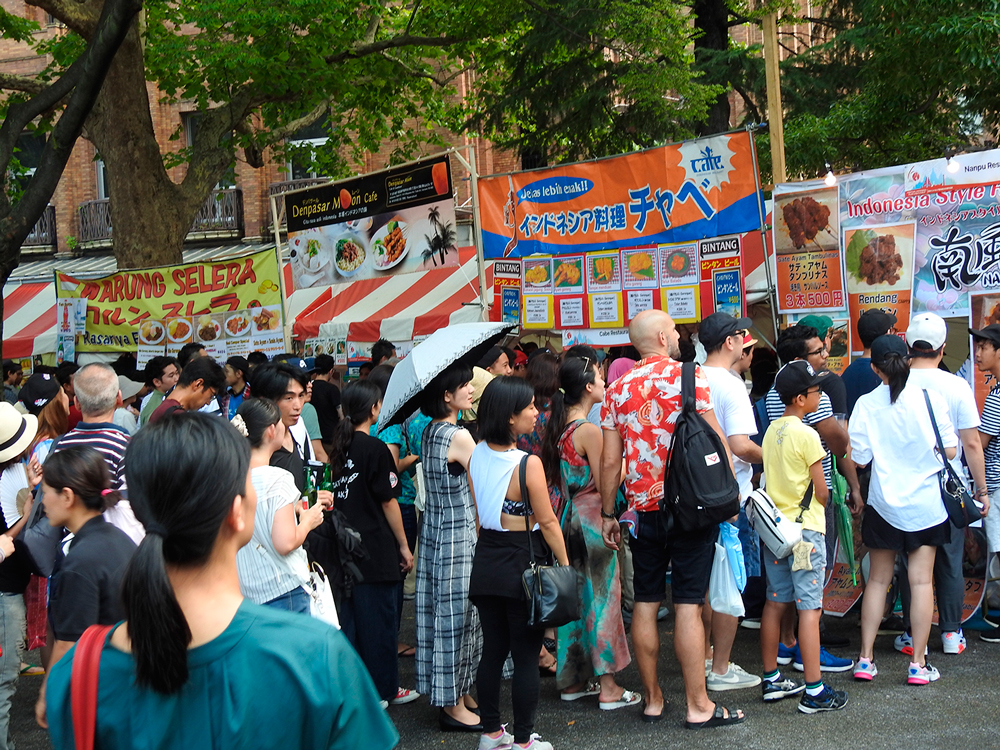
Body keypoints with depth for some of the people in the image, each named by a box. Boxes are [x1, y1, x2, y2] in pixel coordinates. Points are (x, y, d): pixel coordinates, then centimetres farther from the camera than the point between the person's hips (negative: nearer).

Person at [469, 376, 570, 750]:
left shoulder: (477, 456, 0)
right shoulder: (528, 463, -19)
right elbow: (547, 522, -14)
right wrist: (564, 562, -3)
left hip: (486, 563, 6)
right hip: (522, 564, -6)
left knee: (493, 650, 16)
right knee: (526, 657, 5)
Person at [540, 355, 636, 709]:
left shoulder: (560, 426, 7)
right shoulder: (589, 431, -17)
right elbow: (604, 483, -16)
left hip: (568, 516, 8)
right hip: (592, 518, -8)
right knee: (601, 596, -1)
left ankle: (573, 680, 22)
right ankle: (608, 687, 4)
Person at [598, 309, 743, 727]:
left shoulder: (618, 390, 6)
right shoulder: (688, 376, -5)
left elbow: (610, 460, 6)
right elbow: (716, 441, -8)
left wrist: (608, 514, 13)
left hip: (643, 507, 4)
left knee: (646, 603, 9)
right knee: (688, 605, -3)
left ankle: (653, 700, 15)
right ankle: (698, 706, 1)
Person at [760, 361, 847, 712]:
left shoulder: (771, 430, 8)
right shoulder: (806, 435, -14)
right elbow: (821, 492, -10)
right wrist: (829, 498, 10)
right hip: (805, 529, -8)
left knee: (775, 602, 12)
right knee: (809, 608, -6)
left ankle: (772, 680, 20)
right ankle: (814, 691, -5)